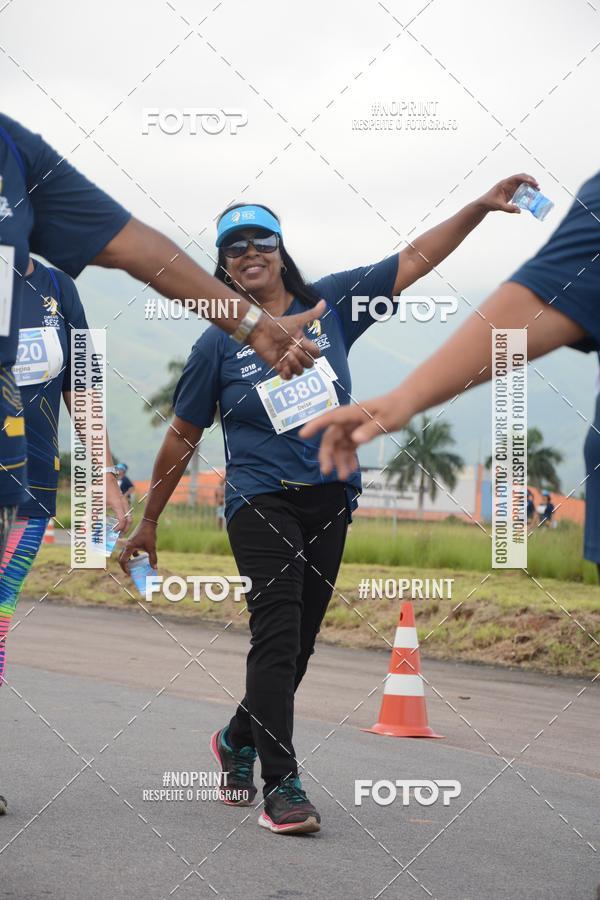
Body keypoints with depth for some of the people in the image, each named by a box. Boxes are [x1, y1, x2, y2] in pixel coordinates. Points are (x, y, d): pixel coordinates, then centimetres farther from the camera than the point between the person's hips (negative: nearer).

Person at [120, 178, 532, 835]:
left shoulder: (329, 304, 7)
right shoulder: (219, 343, 1)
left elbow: (413, 262, 5)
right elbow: (182, 437, 7)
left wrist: (481, 207, -5)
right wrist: (147, 523, 10)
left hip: (329, 500, 4)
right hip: (260, 500, -3)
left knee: (300, 639, 9)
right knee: (277, 632, -16)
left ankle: (239, 738, 33)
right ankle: (281, 786, -16)